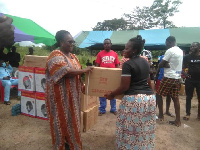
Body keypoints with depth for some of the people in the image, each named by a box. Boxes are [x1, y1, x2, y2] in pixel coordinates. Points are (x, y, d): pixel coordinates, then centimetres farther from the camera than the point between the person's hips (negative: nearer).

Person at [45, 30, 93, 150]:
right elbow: (64, 71, -27)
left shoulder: (72, 56, 13)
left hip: (72, 94, 8)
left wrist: (82, 85, 7)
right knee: (62, 120, 5)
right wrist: (84, 70, -20)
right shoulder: (56, 55, -14)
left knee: (72, 119, 16)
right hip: (60, 95, -8)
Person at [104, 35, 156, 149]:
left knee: (131, 130, 5)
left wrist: (112, 94, -1)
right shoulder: (146, 62, 12)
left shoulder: (128, 64, -12)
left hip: (134, 99, -8)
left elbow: (124, 87, -14)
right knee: (146, 130, 17)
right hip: (150, 97, 8)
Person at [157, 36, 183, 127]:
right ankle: (177, 120, 14)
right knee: (175, 98, 10)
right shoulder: (180, 51, 14)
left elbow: (160, 65, -14)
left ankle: (161, 115, 12)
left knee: (159, 95, 6)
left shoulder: (170, 51, -13)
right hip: (177, 77, 8)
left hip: (169, 77, -8)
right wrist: (168, 65, 3)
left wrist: (166, 65, 2)